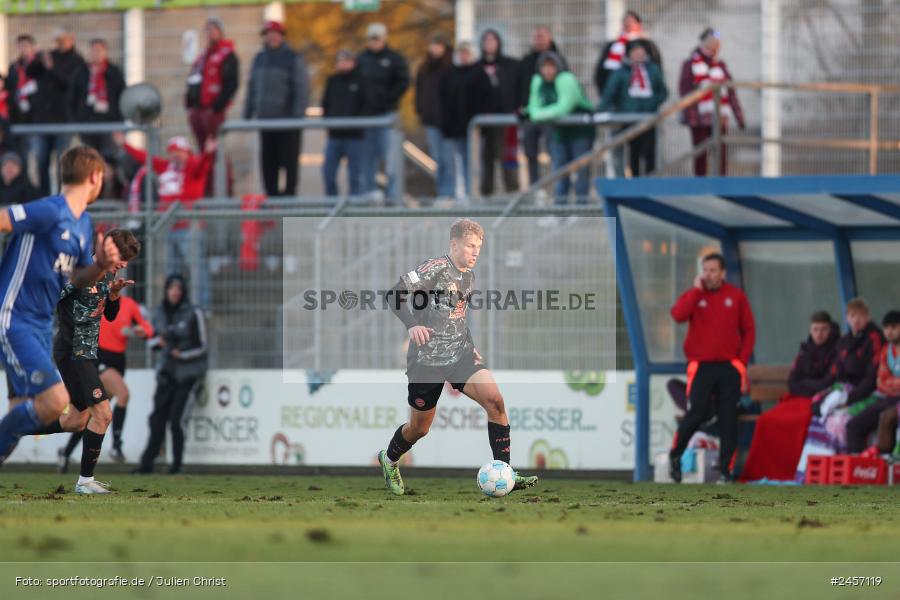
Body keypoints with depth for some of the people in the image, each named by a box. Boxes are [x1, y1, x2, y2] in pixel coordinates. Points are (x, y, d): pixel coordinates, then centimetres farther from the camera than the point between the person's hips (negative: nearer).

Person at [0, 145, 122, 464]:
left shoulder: (84, 223, 13)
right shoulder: (50, 211, -16)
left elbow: (75, 280, 19)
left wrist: (101, 264, 1)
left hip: (42, 326, 9)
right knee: (56, 401, -19)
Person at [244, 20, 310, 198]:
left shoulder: (293, 59, -4)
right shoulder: (260, 58, 14)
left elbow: (302, 89, -8)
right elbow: (252, 88, 19)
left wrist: (298, 115, -16)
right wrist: (247, 114, 13)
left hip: (288, 118, -5)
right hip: (265, 118, 5)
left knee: (289, 161, -2)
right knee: (268, 160, 5)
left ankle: (289, 192, 3)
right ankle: (271, 193, 10)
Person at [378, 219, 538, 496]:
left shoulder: (469, 277, 11)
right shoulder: (436, 268, -13)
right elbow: (394, 295, -19)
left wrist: (471, 348, 18)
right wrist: (412, 325, -33)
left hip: (460, 354, 6)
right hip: (427, 359, -6)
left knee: (495, 400, -18)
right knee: (419, 428, 8)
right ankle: (389, 459, 42)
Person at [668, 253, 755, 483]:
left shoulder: (736, 296, 5)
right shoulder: (694, 295, 3)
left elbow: (749, 330, 9)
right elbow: (678, 315, -17)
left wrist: (743, 361, 1)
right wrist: (697, 289, -16)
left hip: (729, 367, 1)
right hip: (701, 366, -1)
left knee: (729, 419, -2)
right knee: (698, 414, -10)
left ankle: (726, 469, 2)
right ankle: (675, 456, 11)